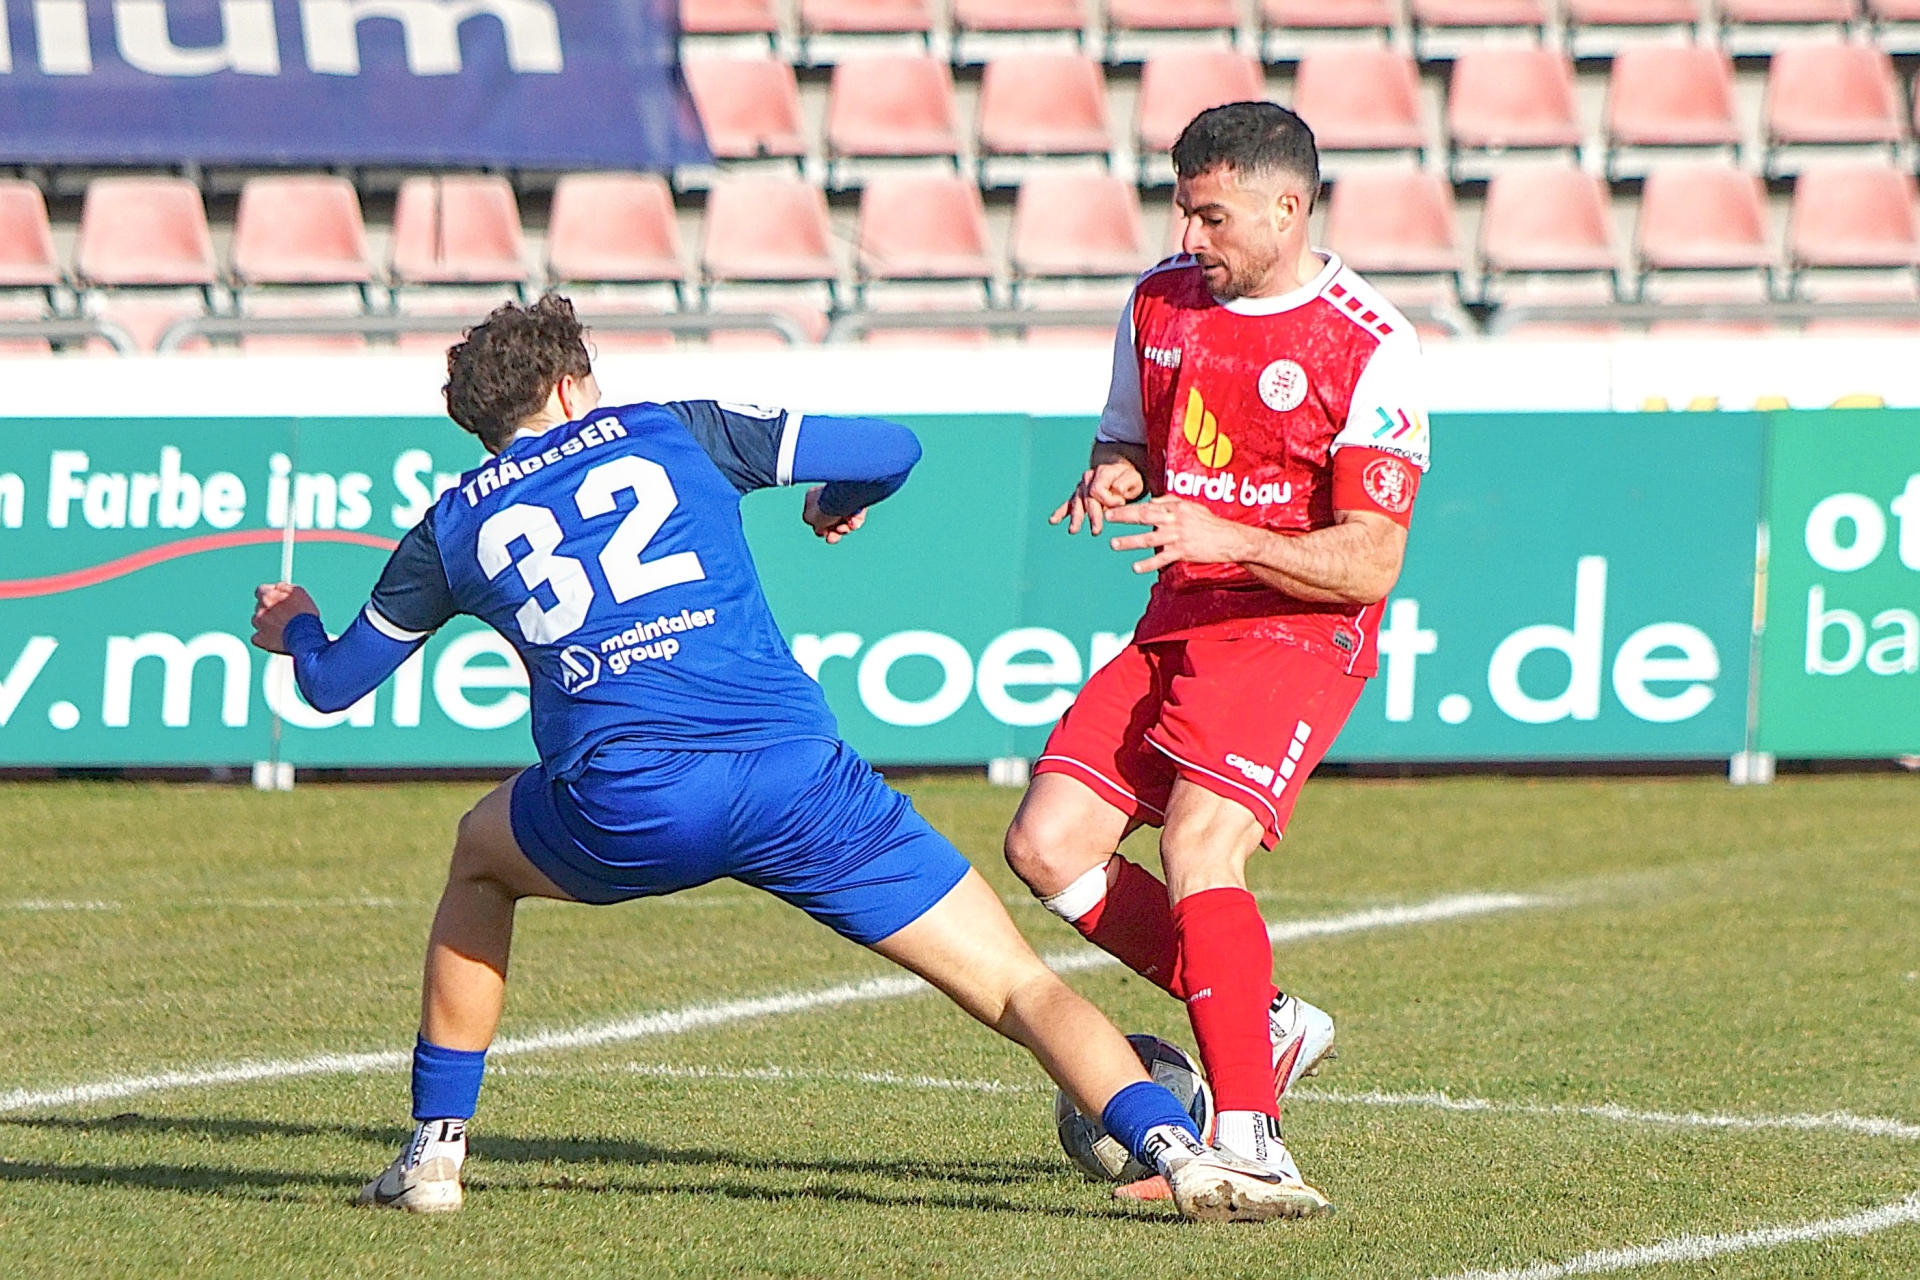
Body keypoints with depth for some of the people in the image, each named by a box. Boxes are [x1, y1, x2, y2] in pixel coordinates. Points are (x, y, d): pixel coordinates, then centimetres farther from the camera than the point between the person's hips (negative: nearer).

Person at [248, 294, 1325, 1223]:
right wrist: (840, 505, 42)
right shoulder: (671, 432, 20)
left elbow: (334, 684, 33)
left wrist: (295, 630, 57)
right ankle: (1177, 1149, -23)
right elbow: (891, 449, 18)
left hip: (622, 806, 1)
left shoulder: (451, 530, 22)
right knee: (1017, 985, 2)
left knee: (482, 856, 35)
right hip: (794, 772, -1)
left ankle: (435, 1149, 30)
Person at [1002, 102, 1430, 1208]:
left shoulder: (1369, 349, -12)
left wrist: (1227, 538, -29)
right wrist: (1114, 478, -2)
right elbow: (1129, 440, 23)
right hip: (1179, 621, 8)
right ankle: (1264, 1025, 8)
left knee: (1199, 843, -27)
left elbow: (1368, 565, -15)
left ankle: (1251, 1143, -26)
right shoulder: (1162, 302, 8)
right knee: (1047, 845, -5)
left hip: (1297, 629, -8)